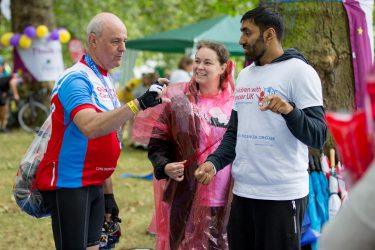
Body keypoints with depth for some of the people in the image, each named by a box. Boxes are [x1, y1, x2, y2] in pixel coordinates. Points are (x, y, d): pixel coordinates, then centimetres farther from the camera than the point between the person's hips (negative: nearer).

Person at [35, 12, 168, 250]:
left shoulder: (103, 80, 13)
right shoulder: (77, 79, -16)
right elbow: (90, 127, -34)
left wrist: (108, 193, 19)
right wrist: (139, 103, -39)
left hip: (94, 184, 9)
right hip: (69, 184, -9)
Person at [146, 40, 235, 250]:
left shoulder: (235, 102, 4)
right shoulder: (178, 99, -2)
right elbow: (157, 143, 0)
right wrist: (164, 166, -17)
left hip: (226, 200, 2)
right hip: (186, 198, -2)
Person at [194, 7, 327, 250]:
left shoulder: (299, 71, -8)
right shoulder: (244, 75, 15)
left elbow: (317, 137, -14)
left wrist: (290, 111, -32)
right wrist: (214, 162, 2)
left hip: (282, 194, -7)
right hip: (243, 192, 7)